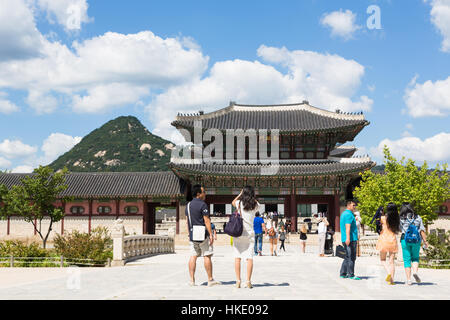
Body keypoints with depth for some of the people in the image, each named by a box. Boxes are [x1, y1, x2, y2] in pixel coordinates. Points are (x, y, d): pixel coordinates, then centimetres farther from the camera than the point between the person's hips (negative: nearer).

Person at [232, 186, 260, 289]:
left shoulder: (239, 203, -4)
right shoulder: (255, 205, -2)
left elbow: (233, 202, 19)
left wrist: (240, 194, 19)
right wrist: (253, 197, 14)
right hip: (250, 233, 1)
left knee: (237, 257, 4)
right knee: (249, 258, 2)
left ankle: (238, 281, 2)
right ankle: (248, 281, -2)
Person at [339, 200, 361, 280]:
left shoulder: (344, 213, 20)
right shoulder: (349, 214, -13)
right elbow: (347, 227, -24)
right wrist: (348, 238, -33)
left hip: (345, 240, 10)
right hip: (351, 239, -10)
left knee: (347, 257, 15)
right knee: (351, 258, -6)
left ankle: (343, 274, 18)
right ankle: (351, 275, -5)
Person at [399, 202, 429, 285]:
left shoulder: (401, 219, 2)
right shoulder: (418, 218, 6)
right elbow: (422, 231, 2)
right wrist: (425, 241, 5)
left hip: (405, 240, -1)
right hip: (416, 240, 1)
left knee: (406, 260, 5)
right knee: (415, 258, 17)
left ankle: (408, 279, 0)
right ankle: (415, 271, -10)